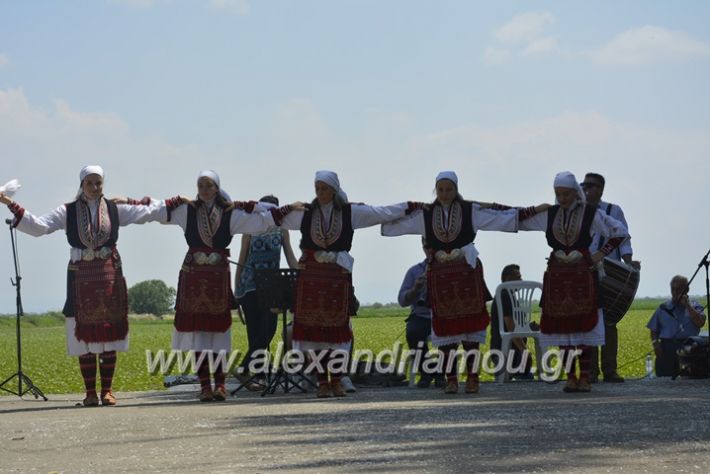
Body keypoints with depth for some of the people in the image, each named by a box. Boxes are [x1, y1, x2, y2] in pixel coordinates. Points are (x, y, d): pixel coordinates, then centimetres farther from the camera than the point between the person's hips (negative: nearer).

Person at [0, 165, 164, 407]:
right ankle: (90, 392, 5)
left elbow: (149, 212, 9)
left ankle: (107, 389, 7)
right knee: (84, 336, -1)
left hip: (110, 276, 1)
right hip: (81, 276, -1)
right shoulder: (68, 212, 4)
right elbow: (38, 226, -4)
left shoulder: (115, 209, 7)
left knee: (109, 334, 0)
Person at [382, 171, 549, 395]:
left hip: (467, 274, -1)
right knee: (444, 327, 1)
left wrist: (534, 210, -1)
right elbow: (392, 223, 10)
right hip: (439, 276, 1)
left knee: (470, 326, -1)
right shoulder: (425, 214, 6)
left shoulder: (471, 211, 2)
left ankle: (472, 377, 4)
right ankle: (451, 379, 7)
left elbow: (505, 216, 3)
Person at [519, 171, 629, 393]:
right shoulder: (549, 214, 9)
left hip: (583, 275, -3)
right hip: (556, 276, 3)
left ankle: (585, 377, -2)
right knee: (562, 328, 2)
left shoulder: (591, 213, 0)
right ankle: (570, 377, 8)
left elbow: (620, 231, 4)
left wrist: (600, 255, -1)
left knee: (583, 326, -5)